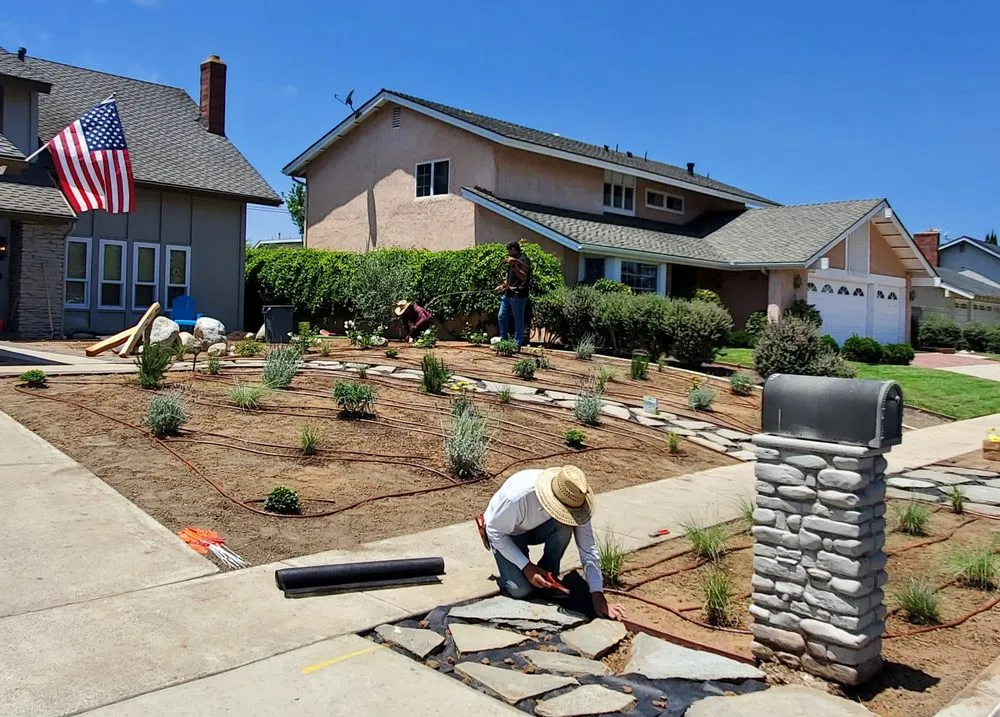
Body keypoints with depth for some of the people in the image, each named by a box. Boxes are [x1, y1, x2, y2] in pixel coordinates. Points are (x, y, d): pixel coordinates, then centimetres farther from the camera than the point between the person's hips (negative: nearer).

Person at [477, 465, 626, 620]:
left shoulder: (573, 501, -28)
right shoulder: (518, 495, -41)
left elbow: (588, 549, -23)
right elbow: (496, 532, -25)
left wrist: (598, 596, -29)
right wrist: (526, 566, -28)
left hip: (537, 528, 3)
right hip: (505, 534, -3)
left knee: (564, 526, -30)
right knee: (520, 590, -23)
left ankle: (548, 578, -6)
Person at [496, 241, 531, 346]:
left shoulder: (523, 260, -10)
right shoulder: (512, 260, 19)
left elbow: (523, 277, -19)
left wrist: (514, 266, -24)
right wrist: (503, 286, 22)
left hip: (518, 294, -10)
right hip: (508, 293, 10)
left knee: (518, 319, -3)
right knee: (502, 317, 11)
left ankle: (518, 343, 3)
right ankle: (503, 340, 22)